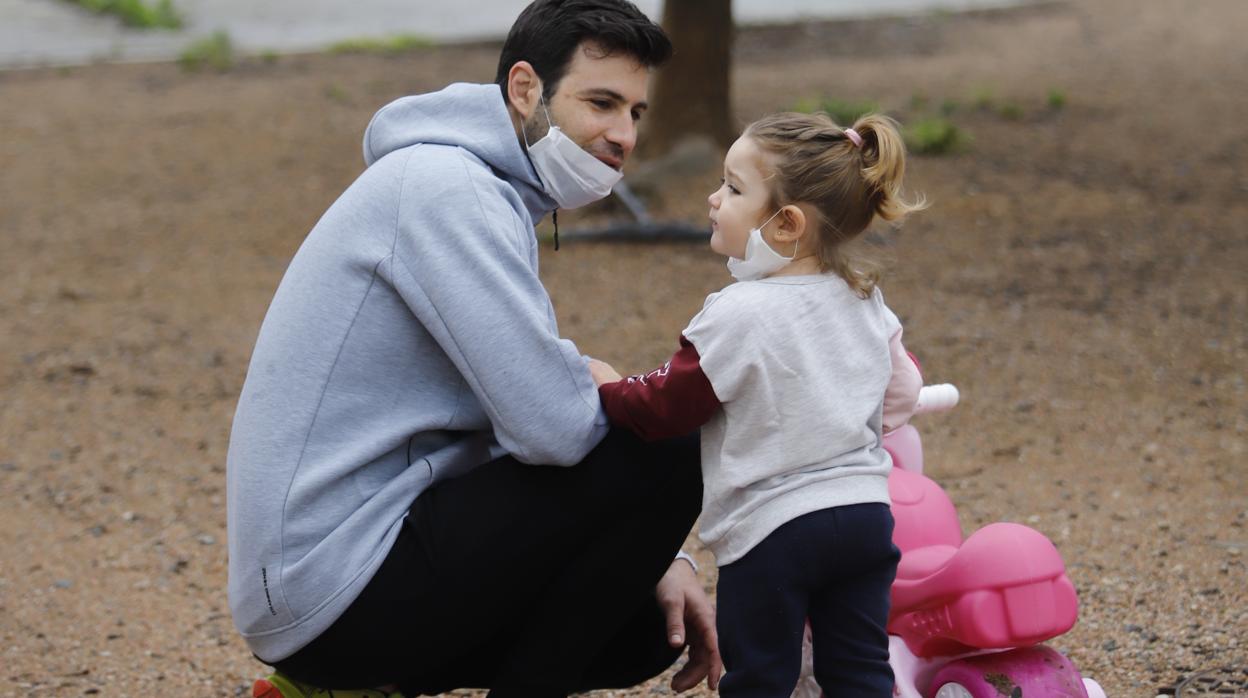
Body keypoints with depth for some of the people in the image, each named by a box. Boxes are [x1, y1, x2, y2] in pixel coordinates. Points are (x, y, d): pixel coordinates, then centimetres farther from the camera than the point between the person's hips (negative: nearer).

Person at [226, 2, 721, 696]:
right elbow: (552, 426, -24)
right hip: (337, 592, -10)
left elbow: (529, 406, 19)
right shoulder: (444, 188, -16)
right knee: (661, 454, -13)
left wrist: (656, 557, 7)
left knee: (651, 628, 17)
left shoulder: (488, 197, 18)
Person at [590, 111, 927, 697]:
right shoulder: (865, 301, 5)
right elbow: (900, 387, 17)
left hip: (771, 525, -6)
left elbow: (664, 407, -9)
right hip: (865, 512, 6)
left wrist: (607, 387, 9)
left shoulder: (737, 315, -16)